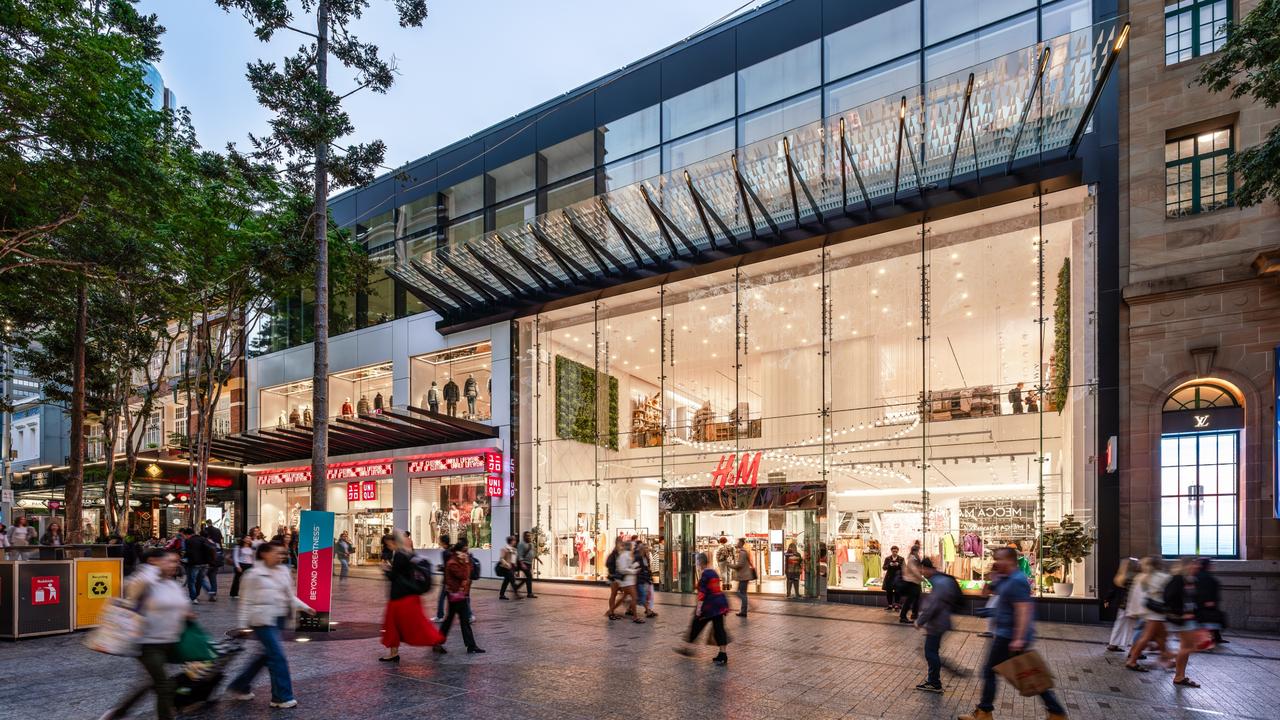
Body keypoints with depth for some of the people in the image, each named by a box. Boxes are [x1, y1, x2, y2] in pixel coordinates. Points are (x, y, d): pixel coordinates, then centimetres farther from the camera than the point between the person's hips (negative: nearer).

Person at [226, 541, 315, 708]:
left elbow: (290, 596, 14)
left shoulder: (283, 571, 9)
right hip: (262, 619, -7)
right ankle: (282, 697, 2)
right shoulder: (254, 574, -7)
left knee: (267, 654, 15)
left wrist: (304, 607, 2)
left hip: (278, 619, 7)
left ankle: (239, 686, 33)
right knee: (278, 656, -8)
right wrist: (243, 624, -5)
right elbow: (246, 600, -4)